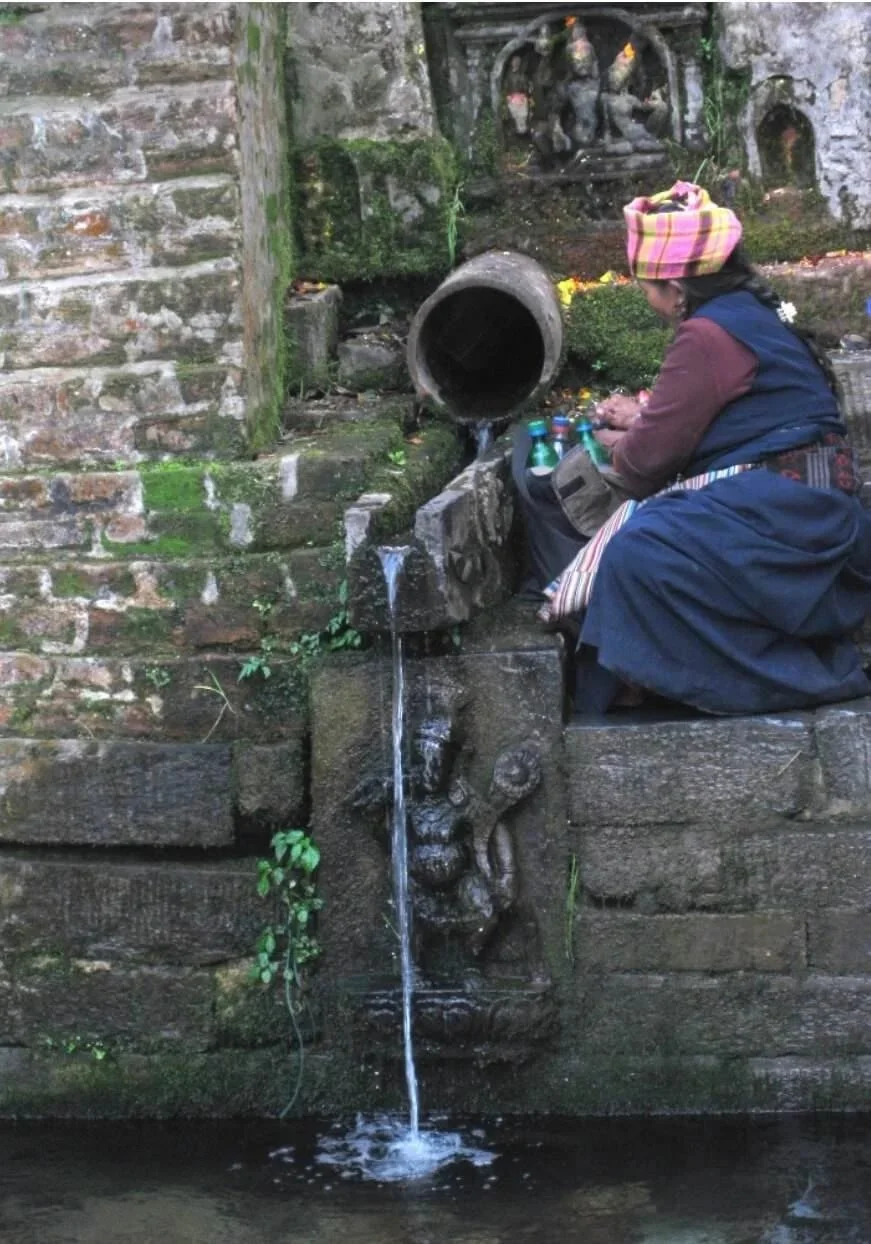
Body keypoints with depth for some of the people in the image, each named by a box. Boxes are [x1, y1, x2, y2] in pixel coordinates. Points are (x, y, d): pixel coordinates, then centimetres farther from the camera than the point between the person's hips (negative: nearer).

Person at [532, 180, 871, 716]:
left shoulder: (708, 334, -15)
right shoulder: (756, 313, 16)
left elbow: (650, 456, -12)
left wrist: (623, 447, 10)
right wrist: (644, 417, 34)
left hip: (776, 516, -11)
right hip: (812, 506, 11)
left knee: (638, 555, -22)